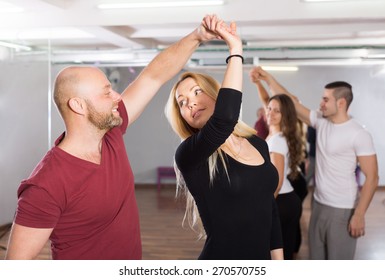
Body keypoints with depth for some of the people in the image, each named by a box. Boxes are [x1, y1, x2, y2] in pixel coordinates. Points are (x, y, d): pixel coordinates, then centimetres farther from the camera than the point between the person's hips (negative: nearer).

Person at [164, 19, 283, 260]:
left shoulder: (257, 143, 2)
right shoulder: (188, 155, -16)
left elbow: (269, 209, 9)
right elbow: (224, 120, -35)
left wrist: (278, 260, 8)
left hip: (262, 258, 6)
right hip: (221, 260, -5)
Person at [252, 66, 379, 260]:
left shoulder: (359, 134, -15)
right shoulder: (321, 122, 3)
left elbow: (371, 178, -16)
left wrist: (359, 215, -20)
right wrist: (268, 78, 1)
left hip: (342, 210, -7)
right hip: (318, 204, 7)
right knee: (316, 258, 17)